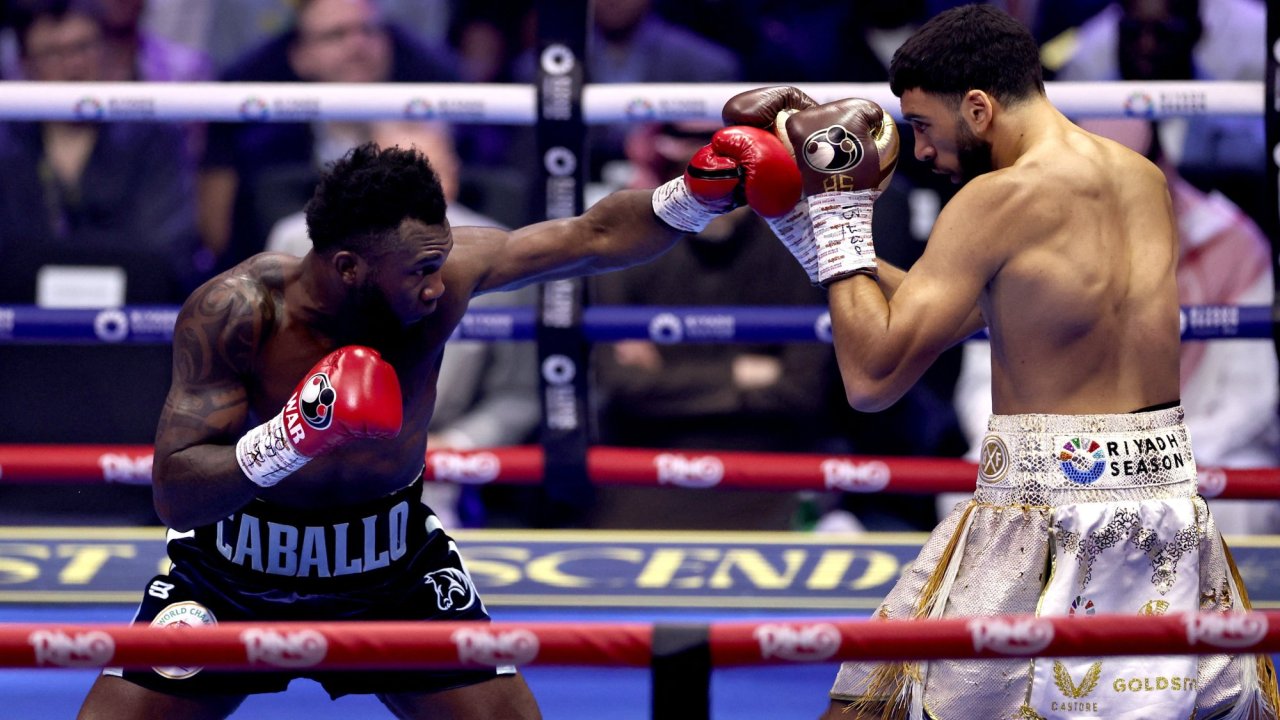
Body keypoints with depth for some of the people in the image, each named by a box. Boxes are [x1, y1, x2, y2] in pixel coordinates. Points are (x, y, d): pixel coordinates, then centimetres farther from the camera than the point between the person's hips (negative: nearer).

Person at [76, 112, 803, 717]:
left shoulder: (440, 269, -21)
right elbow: (174, 494, -31)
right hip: (233, 575, -2)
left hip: (394, 567, 2)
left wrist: (700, 194, -25)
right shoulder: (234, 313, -29)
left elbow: (595, 236, -10)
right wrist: (294, 438, -45)